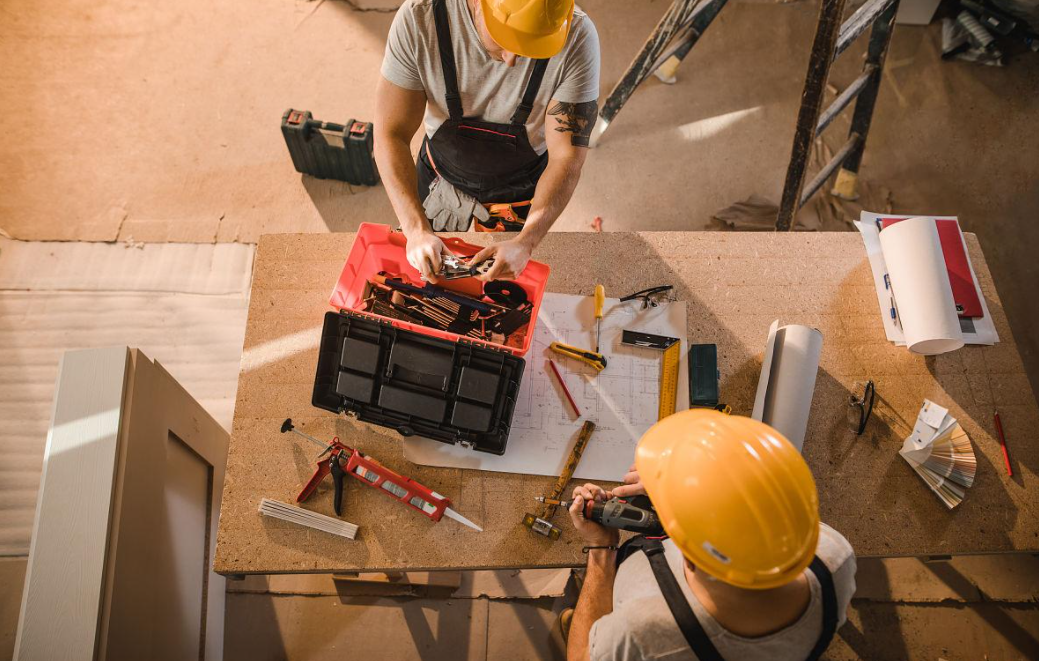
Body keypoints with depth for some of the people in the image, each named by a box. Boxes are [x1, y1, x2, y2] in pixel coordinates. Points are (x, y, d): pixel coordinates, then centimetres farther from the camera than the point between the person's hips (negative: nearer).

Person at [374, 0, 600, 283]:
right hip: (442, 172, 1)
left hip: (523, 184, 0)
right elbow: (392, 134, -26)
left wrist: (525, 243, -41)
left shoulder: (576, 37, -33)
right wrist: (416, 229, -39)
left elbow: (567, 156, -28)